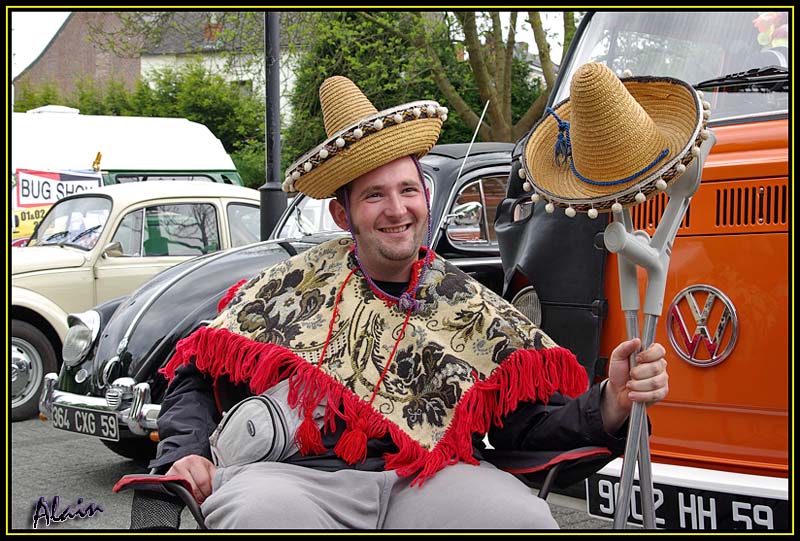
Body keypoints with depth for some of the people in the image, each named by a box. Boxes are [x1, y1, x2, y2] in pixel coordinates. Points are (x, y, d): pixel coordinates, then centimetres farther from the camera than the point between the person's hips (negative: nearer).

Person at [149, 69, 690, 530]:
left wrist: (610, 405, -9)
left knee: (523, 517, -28)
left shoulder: (473, 310, 17)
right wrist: (184, 454, -1)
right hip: (291, 474, -1)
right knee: (260, 510, -37)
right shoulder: (292, 286, 16)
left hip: (423, 480, 2)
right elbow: (198, 374, 18)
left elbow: (531, 422, 10)